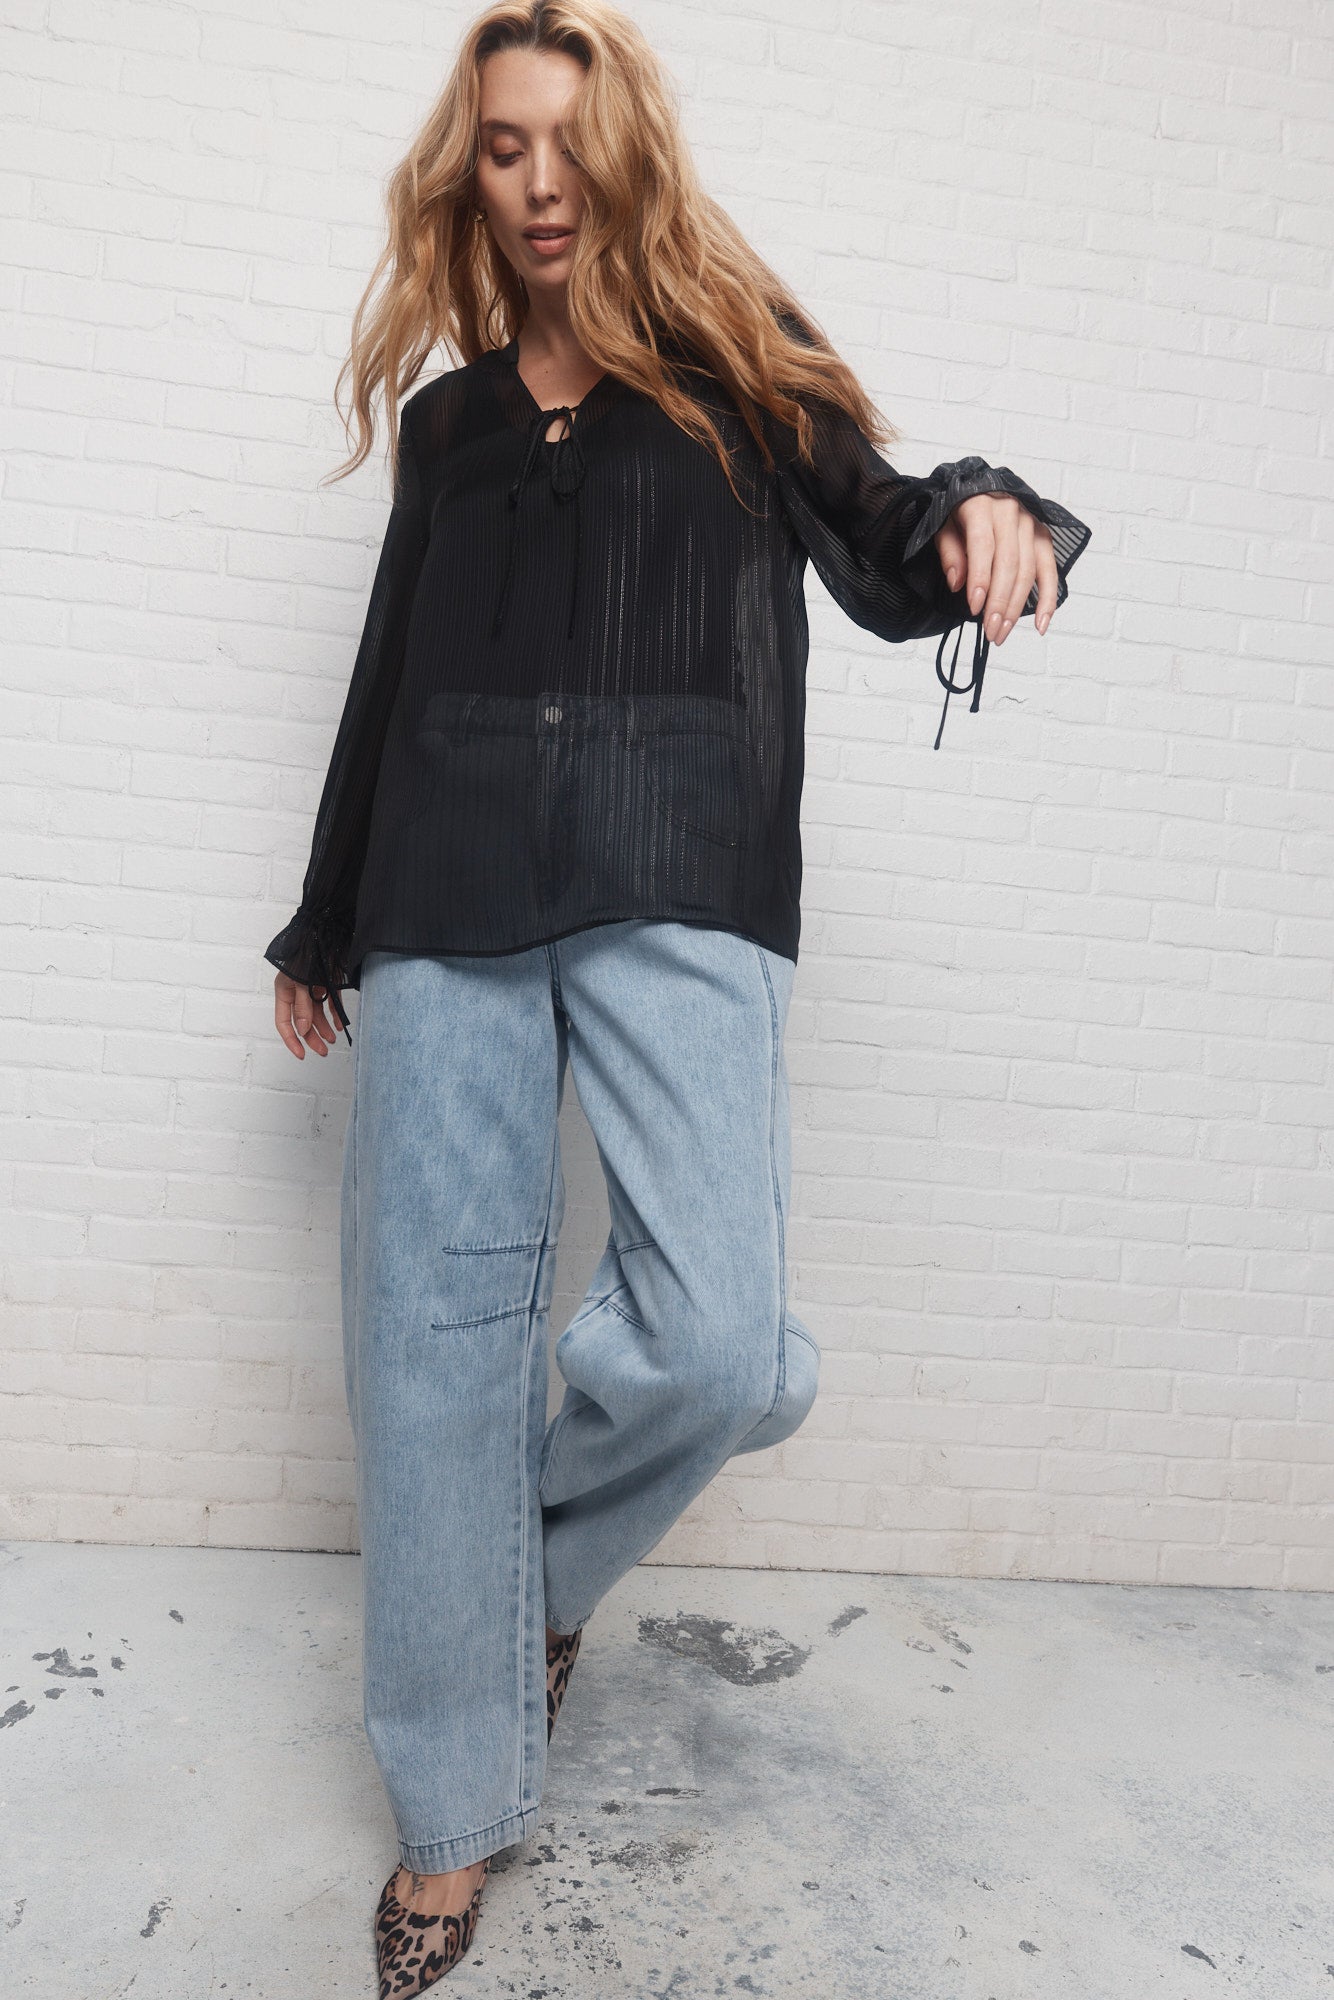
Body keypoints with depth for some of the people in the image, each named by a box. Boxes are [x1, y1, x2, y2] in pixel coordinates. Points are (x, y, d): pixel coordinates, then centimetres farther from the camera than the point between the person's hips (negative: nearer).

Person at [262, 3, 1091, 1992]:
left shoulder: (735, 357, 14)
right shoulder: (450, 412, 22)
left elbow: (882, 558, 7)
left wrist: (982, 523, -18)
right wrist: (323, 924, 26)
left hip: (677, 884, -3)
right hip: (451, 894, 3)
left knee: (722, 1347, -17)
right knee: (434, 1340, 0)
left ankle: (544, 1564, 19)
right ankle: (457, 1807, 19)